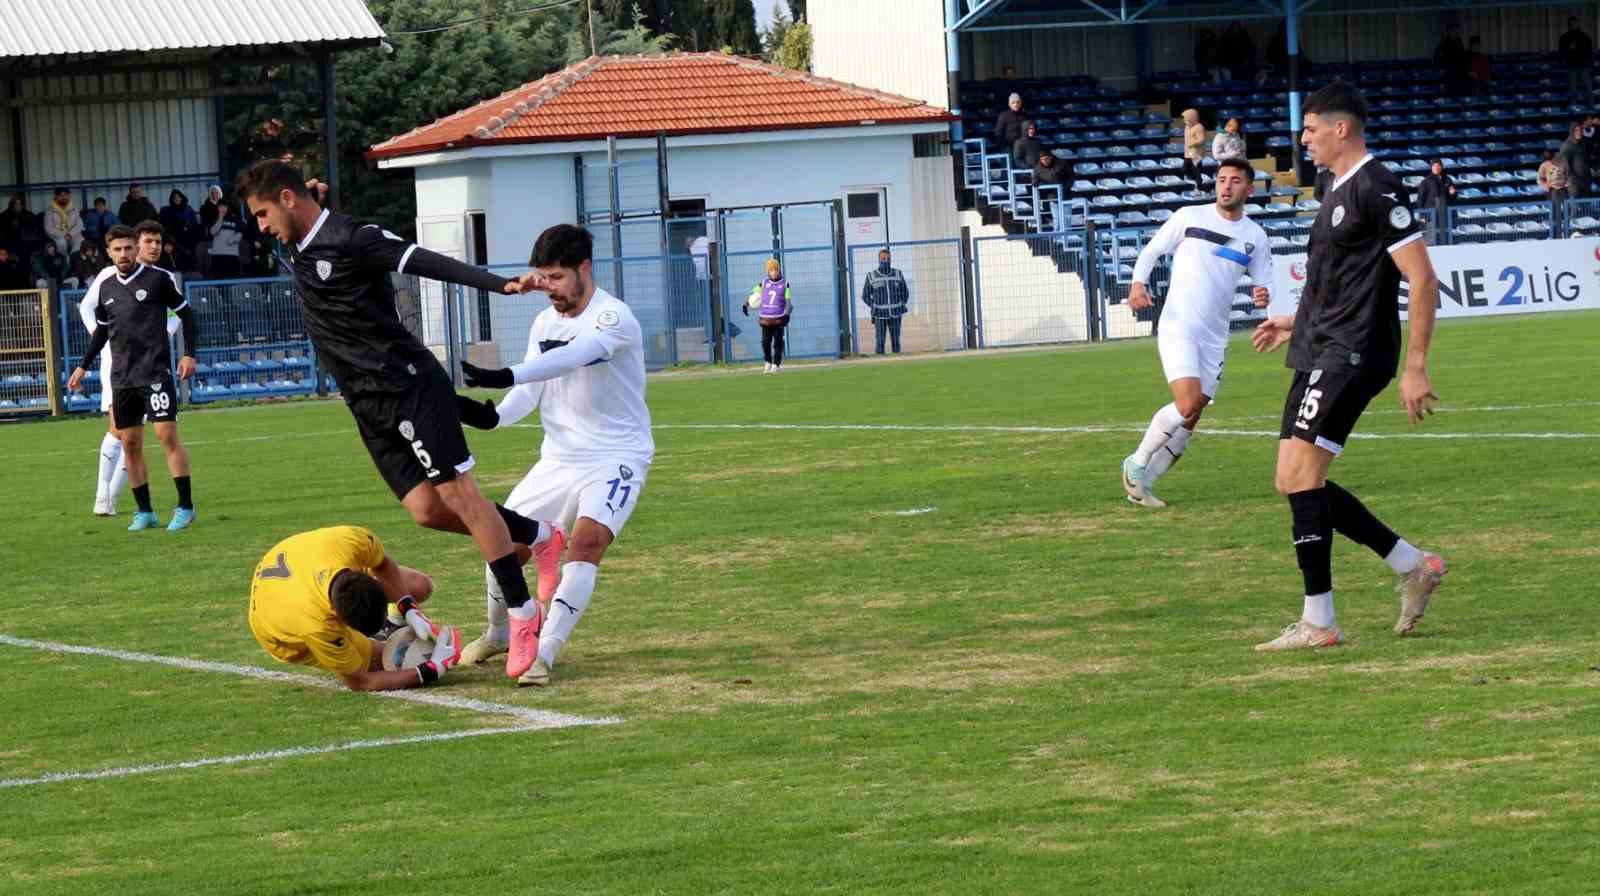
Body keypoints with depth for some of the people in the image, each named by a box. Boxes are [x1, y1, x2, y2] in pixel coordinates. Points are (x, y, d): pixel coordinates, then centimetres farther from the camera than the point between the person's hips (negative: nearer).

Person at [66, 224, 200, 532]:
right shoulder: (105, 287, 11)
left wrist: (189, 354, -6)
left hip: (155, 372, -5)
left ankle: (185, 507, -9)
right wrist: (83, 367, 21)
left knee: (167, 434, -12)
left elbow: (186, 314, 2)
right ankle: (144, 512, 13)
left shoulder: (159, 279, -3)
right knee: (130, 444, 5)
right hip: (121, 377, 5)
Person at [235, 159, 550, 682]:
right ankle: (535, 536, 16)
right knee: (427, 509, -3)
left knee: (456, 492, -12)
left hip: (409, 387, -8)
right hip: (370, 406, 8)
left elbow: (426, 261, -21)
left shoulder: (350, 240, -12)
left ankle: (523, 616, -11)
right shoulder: (298, 250, 14)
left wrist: (500, 285, -31)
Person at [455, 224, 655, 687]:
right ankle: (498, 635, 32)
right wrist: (493, 415, -22)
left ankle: (543, 656, -28)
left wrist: (503, 376, -49)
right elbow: (529, 392, 0)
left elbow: (570, 358, -36)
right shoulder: (545, 322, 6)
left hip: (616, 457, -7)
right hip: (559, 458, 7)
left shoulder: (614, 317, -18)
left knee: (586, 541, -28)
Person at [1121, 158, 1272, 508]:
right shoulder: (1189, 217, -2)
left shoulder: (1255, 236, 7)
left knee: (1189, 422, 4)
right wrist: (1139, 282, -12)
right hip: (1178, 329, -5)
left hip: (1215, 338, 5)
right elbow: (1151, 250, 6)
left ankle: (1142, 483, 17)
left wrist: (1263, 296, -11)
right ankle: (1137, 463, -2)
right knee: (1188, 405, -22)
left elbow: (1263, 283, 13)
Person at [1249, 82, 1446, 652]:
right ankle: (1413, 567, 17)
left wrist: (1415, 367, -19)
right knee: (1295, 482, 8)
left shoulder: (1376, 188, -13)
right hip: (1320, 353, 10)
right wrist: (1296, 323, 30)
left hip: (1350, 354, -10)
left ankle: (1318, 623, -10)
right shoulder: (1340, 190, 17)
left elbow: (1421, 279, -16)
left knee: (1300, 476, -14)